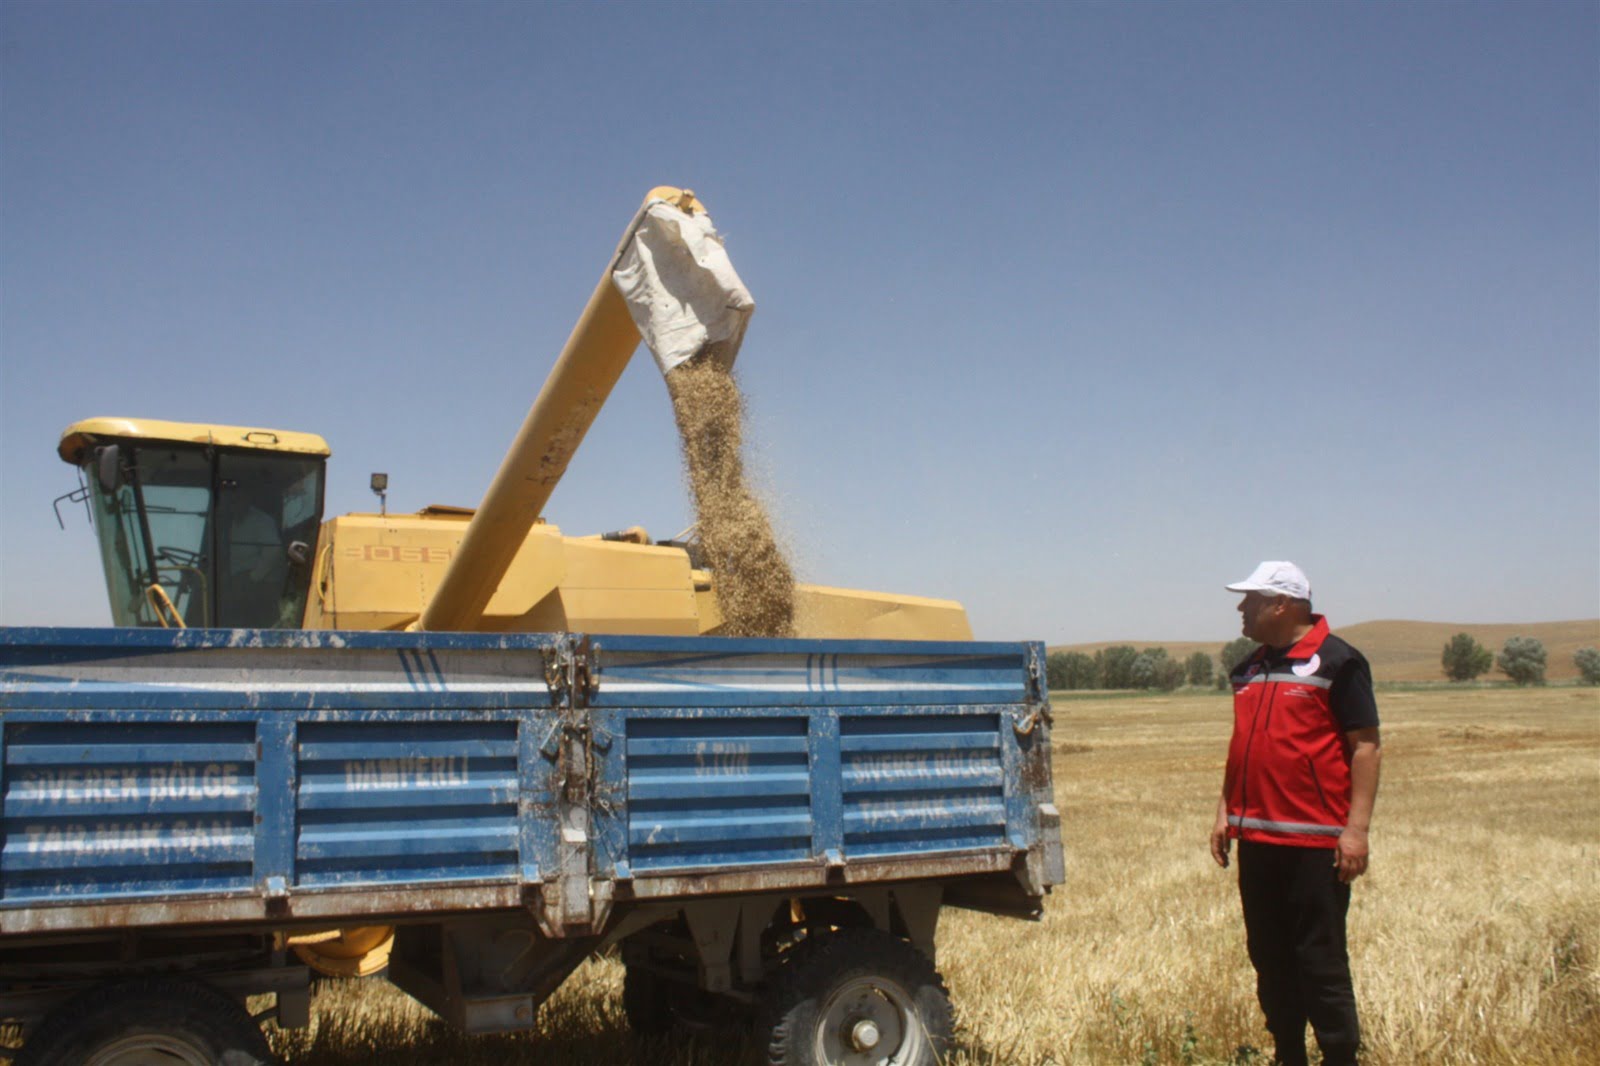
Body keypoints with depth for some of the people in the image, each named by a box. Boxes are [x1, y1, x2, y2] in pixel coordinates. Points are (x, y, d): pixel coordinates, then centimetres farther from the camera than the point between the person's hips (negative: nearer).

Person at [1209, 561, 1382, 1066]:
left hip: (1315, 842, -7)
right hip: (1255, 838, 7)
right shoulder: (1250, 668, 15)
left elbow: (1365, 745, -9)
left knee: (1321, 961, -4)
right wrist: (1225, 811, 14)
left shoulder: (1337, 661, -7)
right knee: (1270, 958, 12)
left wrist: (1357, 827, -15)